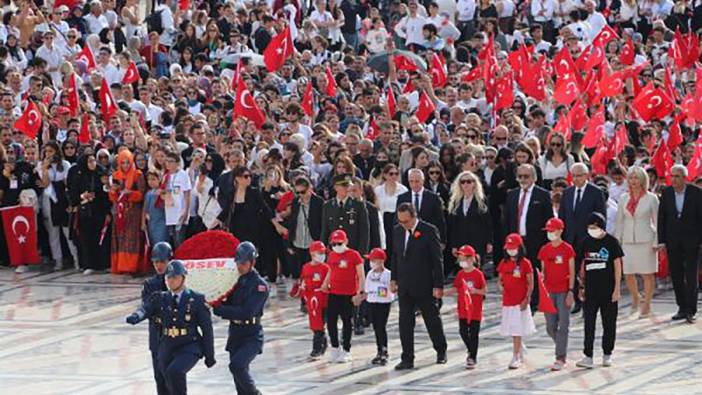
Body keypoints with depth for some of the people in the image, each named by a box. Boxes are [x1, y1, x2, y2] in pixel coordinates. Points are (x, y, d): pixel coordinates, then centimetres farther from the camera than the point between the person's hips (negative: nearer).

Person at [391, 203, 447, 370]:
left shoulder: (429, 231, -11)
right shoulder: (398, 231, 6)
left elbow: (437, 259, -11)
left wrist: (438, 285, -13)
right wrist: (394, 279, 10)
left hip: (424, 286, -5)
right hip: (404, 286, 5)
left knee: (432, 319, 10)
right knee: (405, 323, 2)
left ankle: (441, 351, 29)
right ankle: (407, 359, 6)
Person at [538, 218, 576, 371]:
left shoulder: (567, 249, -4)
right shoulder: (544, 250, 8)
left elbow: (572, 272, -4)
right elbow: (543, 271, 12)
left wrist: (570, 291, -10)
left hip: (563, 291, -4)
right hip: (549, 292, 4)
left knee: (563, 325, -5)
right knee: (550, 327, 5)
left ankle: (560, 358, -3)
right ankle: (562, 348, 29)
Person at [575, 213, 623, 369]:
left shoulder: (611, 242, -4)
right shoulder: (586, 242, 6)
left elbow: (617, 266, -3)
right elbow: (583, 266, 12)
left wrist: (617, 289, -6)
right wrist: (582, 287, 8)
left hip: (608, 290, -3)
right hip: (591, 290, 3)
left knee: (609, 324, 6)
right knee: (589, 324, -2)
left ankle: (607, 355, 18)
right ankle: (588, 357, -4)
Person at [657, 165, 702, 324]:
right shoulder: (666, 193, 1)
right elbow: (661, 218, 4)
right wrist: (661, 241, -1)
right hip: (673, 241, 3)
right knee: (676, 276, 6)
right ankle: (682, 308, 15)